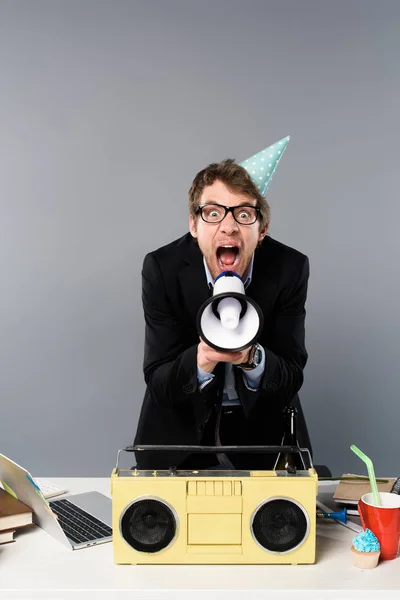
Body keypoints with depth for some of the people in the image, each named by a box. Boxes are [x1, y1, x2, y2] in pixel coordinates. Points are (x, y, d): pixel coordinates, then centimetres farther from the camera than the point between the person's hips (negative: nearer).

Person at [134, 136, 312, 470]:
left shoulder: (290, 269, -14)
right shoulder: (162, 268, -15)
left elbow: (291, 380, -14)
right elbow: (157, 383, -16)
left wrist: (252, 358, -35)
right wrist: (202, 360, -37)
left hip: (264, 431, 1)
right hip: (182, 430, 0)